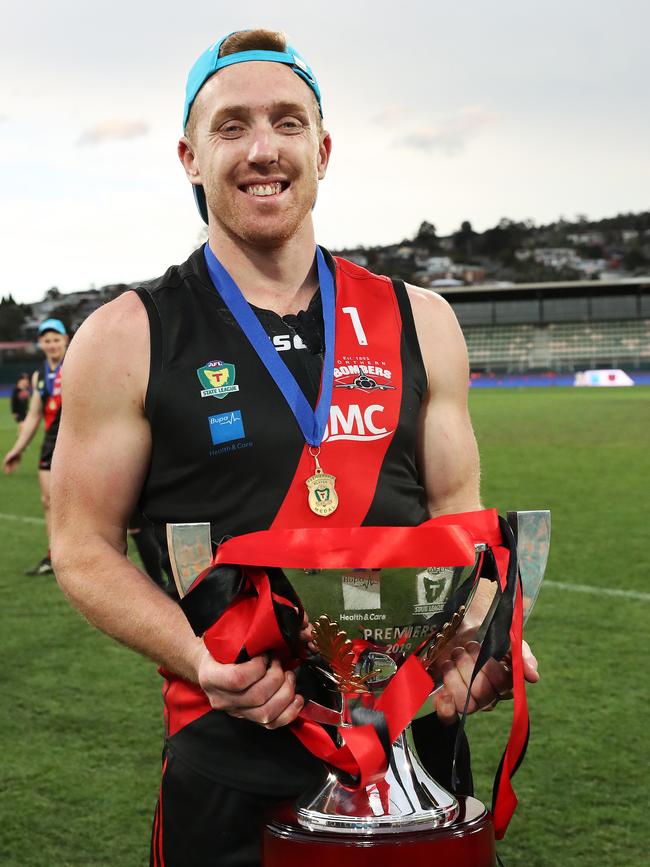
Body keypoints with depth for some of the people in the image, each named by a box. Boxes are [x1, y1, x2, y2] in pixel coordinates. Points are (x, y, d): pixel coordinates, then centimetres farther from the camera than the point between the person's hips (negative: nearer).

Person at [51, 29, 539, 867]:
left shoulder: (417, 322, 5)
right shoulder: (127, 340, -4)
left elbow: (458, 515, 10)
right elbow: (85, 547, -3)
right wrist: (205, 660, -19)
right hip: (231, 756, -3)